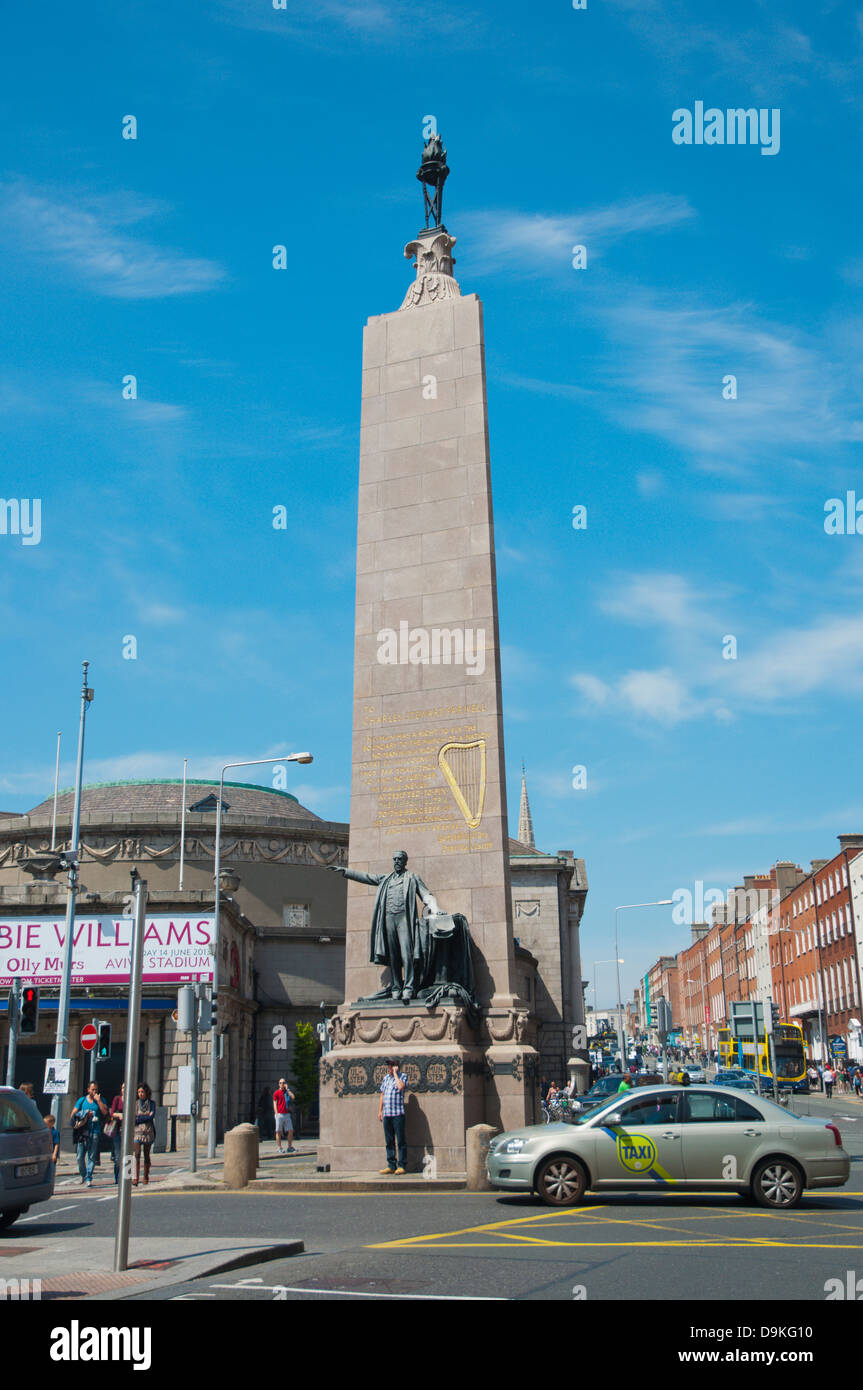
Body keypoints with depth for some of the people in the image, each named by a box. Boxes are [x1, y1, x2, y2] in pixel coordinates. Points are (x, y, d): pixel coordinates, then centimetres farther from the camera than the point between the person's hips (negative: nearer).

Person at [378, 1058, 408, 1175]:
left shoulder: (402, 1076, -1)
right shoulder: (386, 1078, 16)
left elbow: (400, 1086, -22)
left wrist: (395, 1073, -11)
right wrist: (380, 1111, 15)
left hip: (398, 1113, -6)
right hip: (386, 1114, 6)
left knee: (400, 1140, -3)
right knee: (389, 1141, 8)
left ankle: (402, 1166, 1)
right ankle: (391, 1166, 13)